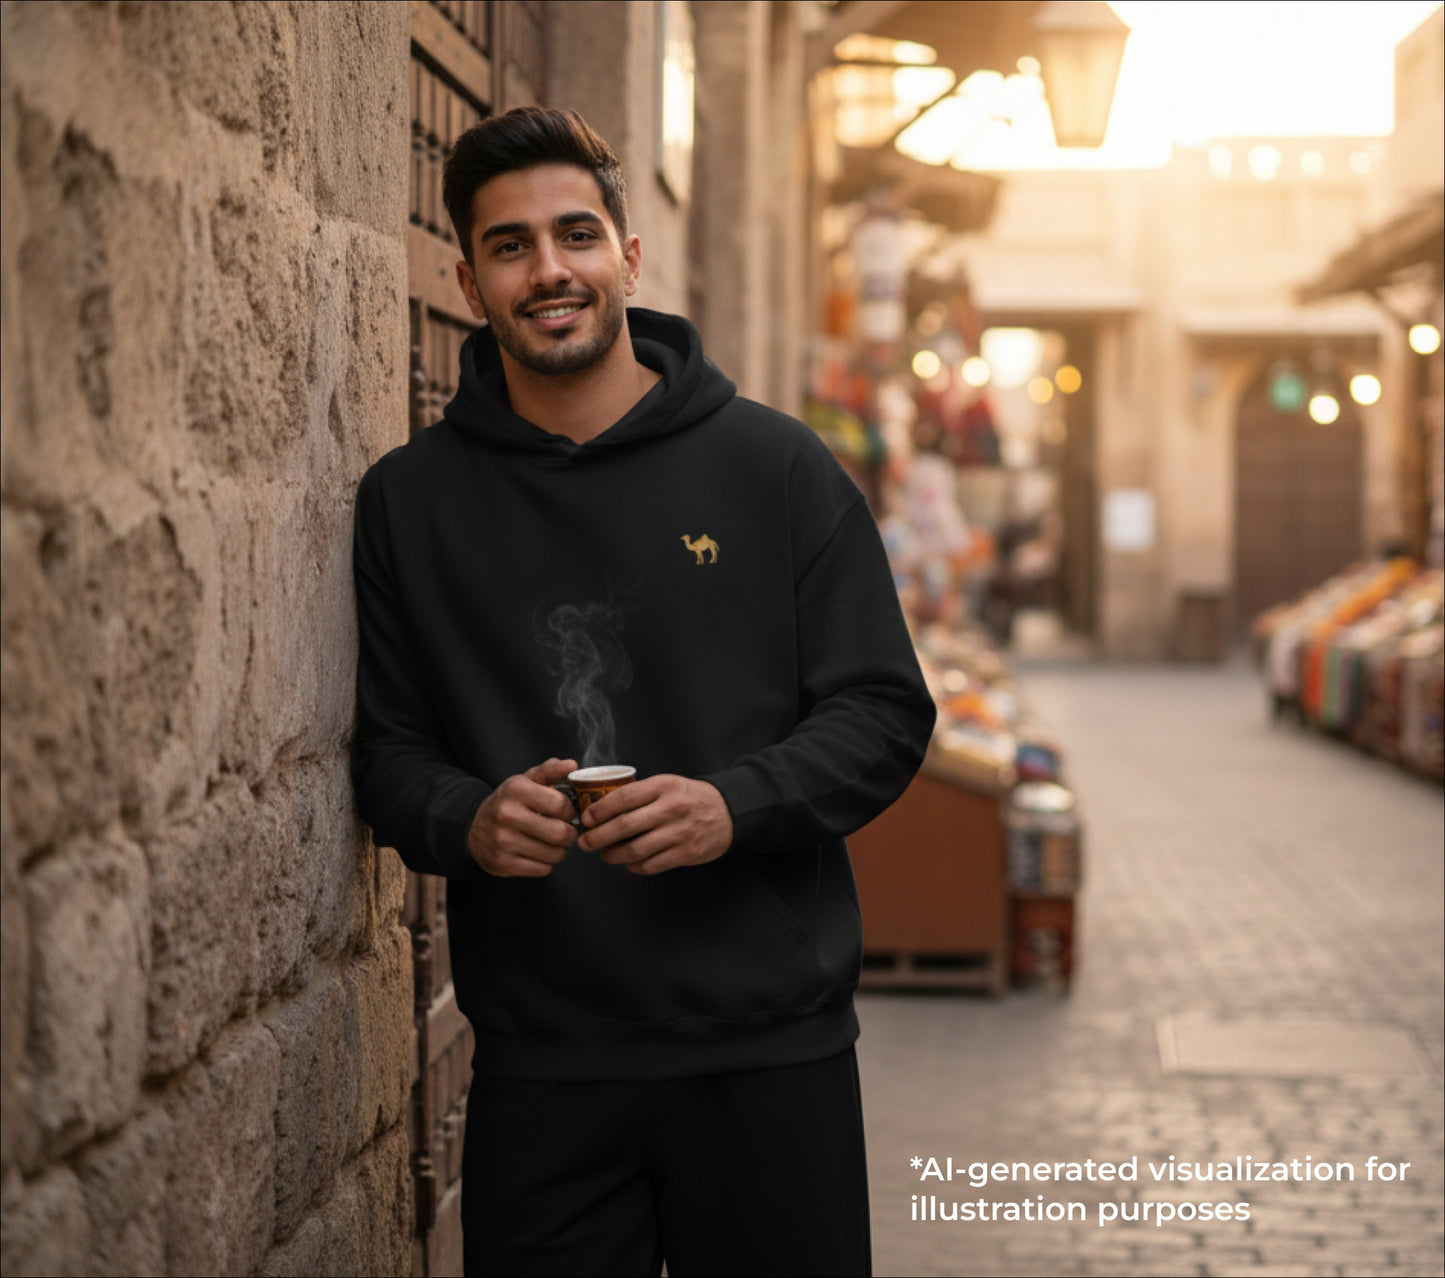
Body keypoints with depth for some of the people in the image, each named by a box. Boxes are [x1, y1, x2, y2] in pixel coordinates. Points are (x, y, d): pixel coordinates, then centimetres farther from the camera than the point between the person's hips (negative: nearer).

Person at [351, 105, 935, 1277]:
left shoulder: (777, 466, 3)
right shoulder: (409, 499, 7)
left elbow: (885, 714, 1)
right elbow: (386, 750, 9)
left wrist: (734, 805, -16)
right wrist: (466, 820, -13)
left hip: (773, 1052, -1)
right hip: (536, 1065, 1)